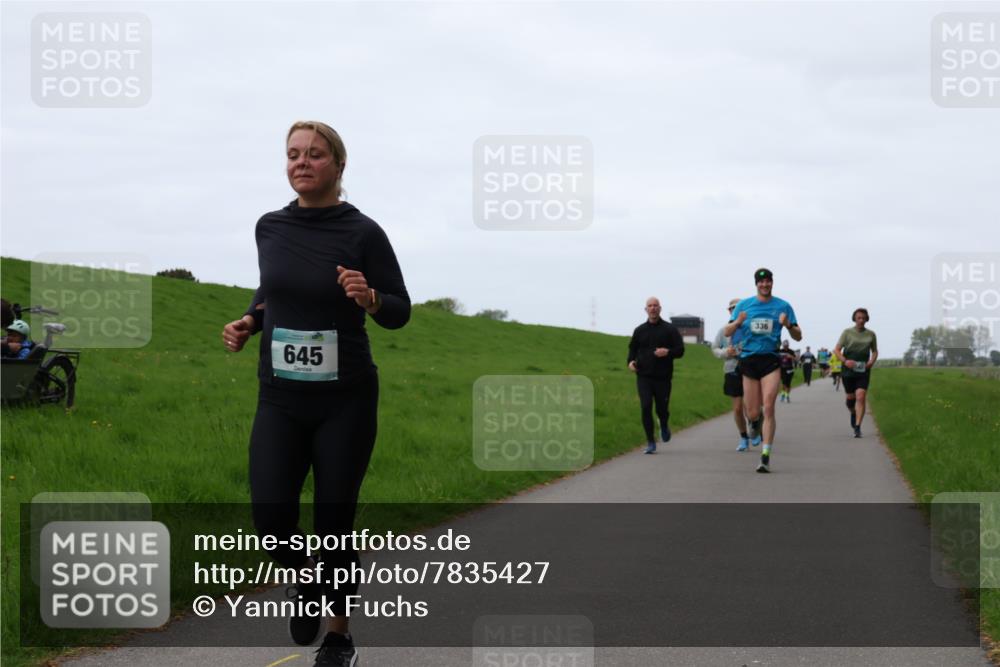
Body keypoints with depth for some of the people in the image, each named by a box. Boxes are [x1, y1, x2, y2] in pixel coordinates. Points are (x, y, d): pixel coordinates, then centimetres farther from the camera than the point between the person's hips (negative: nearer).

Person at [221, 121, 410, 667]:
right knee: (271, 516, -11)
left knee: (334, 521, 0)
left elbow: (399, 312, -3)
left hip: (345, 399, -3)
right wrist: (248, 322, 2)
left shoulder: (362, 232, -9)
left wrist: (369, 298, -24)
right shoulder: (270, 228, 2)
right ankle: (307, 579, 23)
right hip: (281, 397, 3)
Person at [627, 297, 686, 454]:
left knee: (662, 409, 4)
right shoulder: (639, 330, 11)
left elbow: (680, 350, 1)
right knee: (645, 408, -11)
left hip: (663, 377, -1)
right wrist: (631, 361, 0)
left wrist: (668, 352, -20)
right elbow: (632, 349, 21)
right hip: (644, 377, 1)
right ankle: (650, 442, -4)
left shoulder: (670, 329, 3)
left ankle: (664, 426, 41)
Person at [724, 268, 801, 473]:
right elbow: (727, 332, 6)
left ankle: (766, 457, -14)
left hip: (770, 361, -1)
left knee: (768, 408, -14)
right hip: (748, 359, 1)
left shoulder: (783, 306, 5)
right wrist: (738, 322, -15)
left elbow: (798, 336, 8)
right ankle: (755, 421, 43)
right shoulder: (744, 305, 7)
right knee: (753, 412, 3)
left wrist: (788, 325, -14)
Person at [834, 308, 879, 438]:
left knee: (861, 397, -15)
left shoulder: (871, 334, 5)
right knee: (850, 397, 11)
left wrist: (872, 361, -1)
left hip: (863, 370, 0)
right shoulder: (847, 332, 1)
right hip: (849, 369, 0)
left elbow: (875, 351, 20)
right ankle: (853, 413, 45)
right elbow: (836, 350, 1)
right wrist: (845, 360, -16)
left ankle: (857, 427, -16)